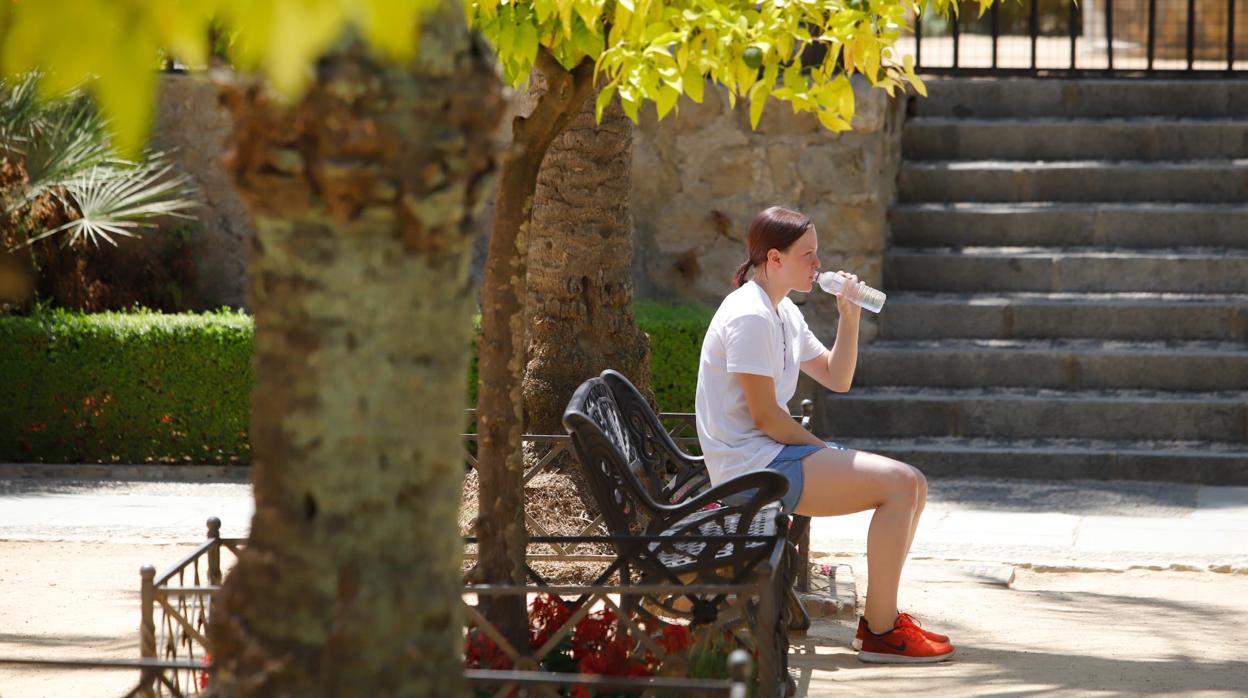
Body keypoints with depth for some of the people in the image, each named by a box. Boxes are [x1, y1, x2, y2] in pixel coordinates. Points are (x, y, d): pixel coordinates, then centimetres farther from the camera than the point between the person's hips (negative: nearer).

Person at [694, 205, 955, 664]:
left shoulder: (784, 313, 16)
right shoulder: (750, 316, -16)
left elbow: (836, 379, 21)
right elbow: (764, 414, -19)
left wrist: (849, 317, 7)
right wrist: (825, 452, -8)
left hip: (774, 454, 10)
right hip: (752, 463, -10)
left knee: (912, 484, 5)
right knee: (899, 484, -19)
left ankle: (881, 617, 9)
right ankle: (879, 632, -14)